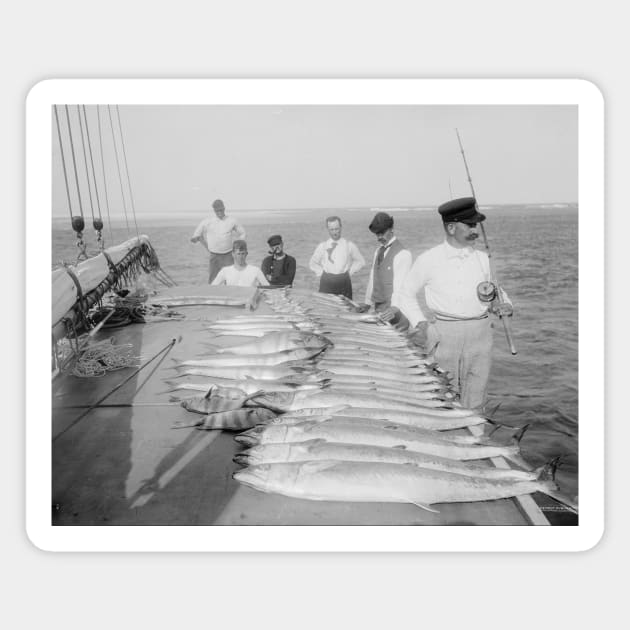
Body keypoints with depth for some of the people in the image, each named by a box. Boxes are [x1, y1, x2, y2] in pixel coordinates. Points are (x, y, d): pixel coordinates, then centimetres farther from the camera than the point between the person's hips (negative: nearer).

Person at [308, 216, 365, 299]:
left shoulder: (349, 245, 6)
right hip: (326, 282, 1)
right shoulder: (322, 246, 9)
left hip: (344, 281, 0)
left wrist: (350, 272, 6)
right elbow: (312, 263, 20)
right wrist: (321, 273, 7)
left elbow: (360, 261, 16)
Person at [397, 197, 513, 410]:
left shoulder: (482, 259, 8)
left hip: (479, 335, 3)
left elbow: (495, 290, 22)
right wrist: (419, 322, -3)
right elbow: (406, 294, 9)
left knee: (474, 404, 7)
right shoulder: (428, 260, -1)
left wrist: (504, 305, 0)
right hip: (442, 336, -2)